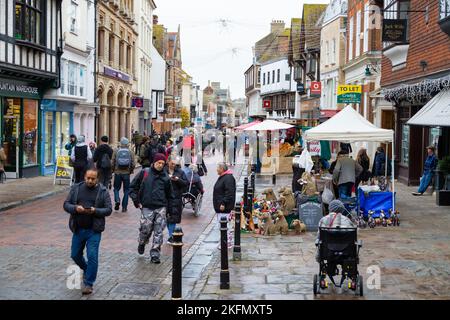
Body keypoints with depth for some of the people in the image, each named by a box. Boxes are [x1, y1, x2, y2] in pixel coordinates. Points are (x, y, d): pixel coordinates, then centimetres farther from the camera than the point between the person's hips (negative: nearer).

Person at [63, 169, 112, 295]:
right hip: (78, 229, 4)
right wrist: (75, 208, -18)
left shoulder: (103, 191, -3)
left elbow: (108, 210, -5)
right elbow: (66, 204, 3)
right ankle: (86, 270, 44)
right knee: (75, 255, 15)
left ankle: (89, 284, 6)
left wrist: (95, 211, -21)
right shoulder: (76, 188, 4)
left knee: (92, 256, -7)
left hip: (94, 230, -4)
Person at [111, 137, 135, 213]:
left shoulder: (116, 151, -3)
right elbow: (133, 164, -5)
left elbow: (112, 162, -4)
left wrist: (113, 170, 12)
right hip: (126, 173, 0)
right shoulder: (130, 152, -2)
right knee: (126, 190, 10)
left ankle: (117, 200, -10)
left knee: (116, 188, 16)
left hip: (117, 173, 0)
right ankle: (124, 207, 9)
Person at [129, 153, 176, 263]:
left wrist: (171, 210, 13)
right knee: (145, 229, -6)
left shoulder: (165, 177, 10)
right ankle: (142, 243, 27)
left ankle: (155, 254, 6)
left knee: (159, 231, -2)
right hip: (147, 207, -2)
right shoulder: (144, 173, 3)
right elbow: (133, 186, 7)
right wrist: (136, 200, -1)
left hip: (161, 208, 2)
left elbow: (170, 195, 16)